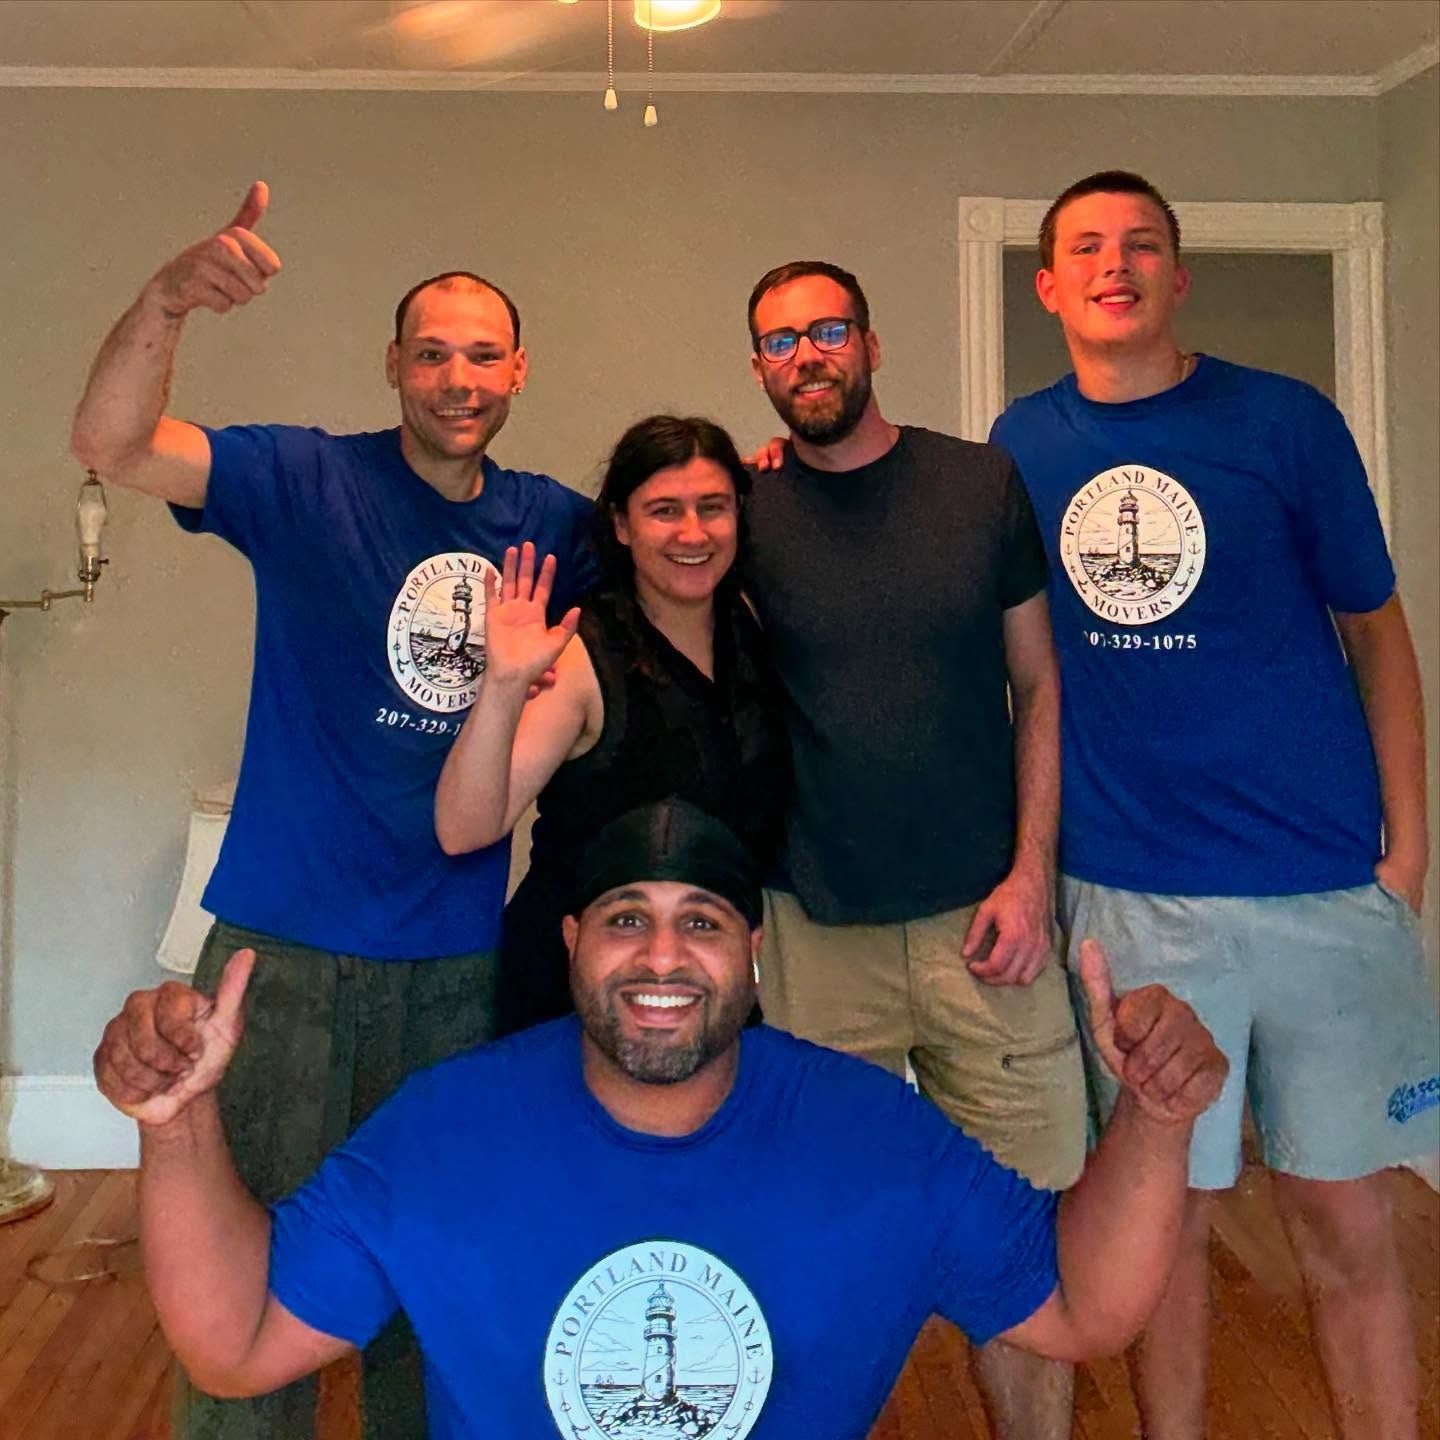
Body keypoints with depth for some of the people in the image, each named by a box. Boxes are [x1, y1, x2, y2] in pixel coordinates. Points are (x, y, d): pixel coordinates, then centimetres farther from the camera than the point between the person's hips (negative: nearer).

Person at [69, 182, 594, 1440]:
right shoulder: (306, 481, -5)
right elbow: (112, 444, -18)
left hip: (463, 954, 3)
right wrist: (167, 301, -37)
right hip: (287, 942, -3)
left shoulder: (553, 523, 4)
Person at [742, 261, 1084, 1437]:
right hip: (818, 930, 0)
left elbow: (1038, 689, 5)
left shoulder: (983, 483, 4)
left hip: (980, 918, 0)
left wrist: (1030, 874, -3)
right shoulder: (747, 515, 3)